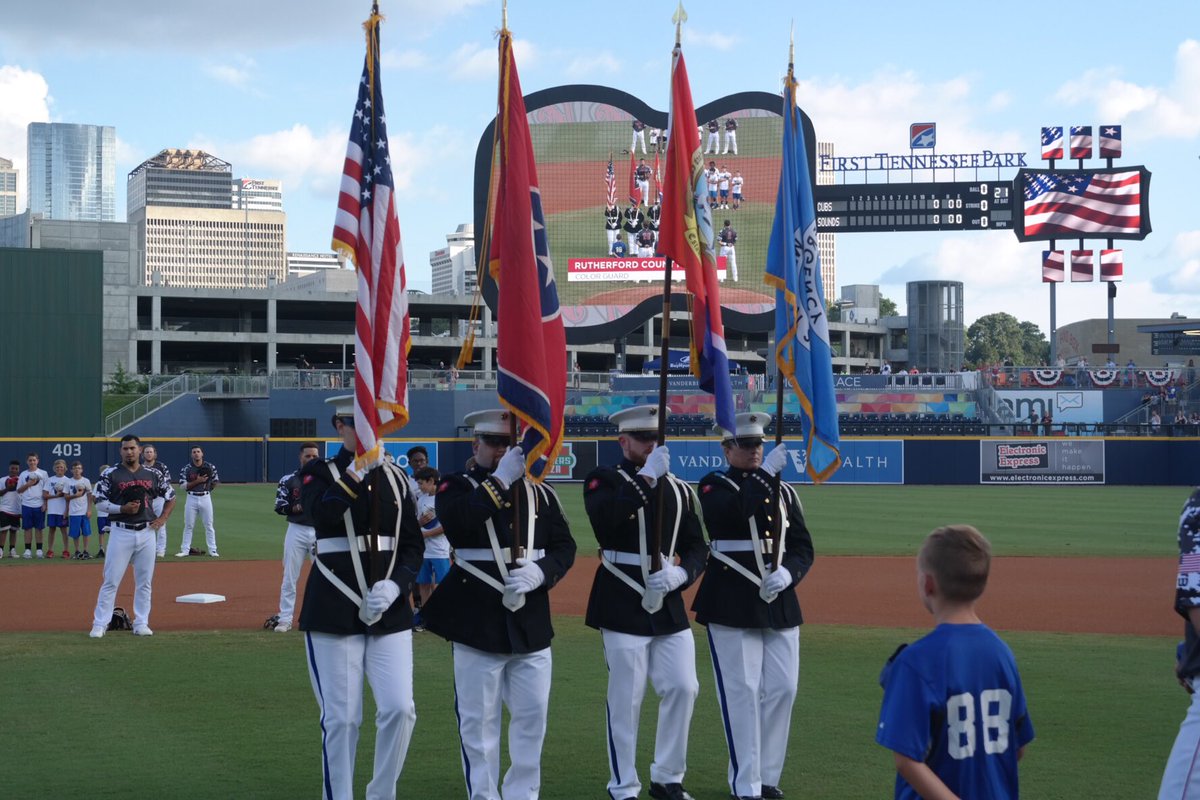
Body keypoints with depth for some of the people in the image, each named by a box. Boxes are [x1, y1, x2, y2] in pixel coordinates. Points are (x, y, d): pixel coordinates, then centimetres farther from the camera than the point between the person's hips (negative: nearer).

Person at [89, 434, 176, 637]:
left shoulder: (153, 475, 7)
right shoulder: (111, 475, -2)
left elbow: (171, 497, 18)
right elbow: (99, 503, -4)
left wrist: (162, 518, 7)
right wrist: (122, 508, -17)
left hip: (146, 532, 3)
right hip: (121, 532, -3)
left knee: (144, 581, 7)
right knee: (111, 580, -4)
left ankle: (141, 624, 15)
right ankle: (99, 624, 1)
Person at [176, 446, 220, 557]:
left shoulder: (210, 467, 2)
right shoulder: (186, 469, -2)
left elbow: (215, 482, 13)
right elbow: (183, 486, -8)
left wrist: (208, 489, 0)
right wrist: (197, 481, -16)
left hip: (205, 497, 0)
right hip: (191, 498, 0)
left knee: (209, 525, 3)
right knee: (188, 525, 4)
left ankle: (212, 550, 7)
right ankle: (185, 550, 9)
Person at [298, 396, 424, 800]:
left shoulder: (395, 477, 11)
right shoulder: (319, 472, 1)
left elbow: (413, 545, 9)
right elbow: (321, 512, -22)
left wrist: (395, 585, -8)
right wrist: (359, 469, -24)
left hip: (390, 611, 3)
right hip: (333, 611, -3)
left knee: (400, 709, -4)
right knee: (341, 718, -2)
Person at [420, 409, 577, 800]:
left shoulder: (540, 492, 10)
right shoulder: (457, 486, 0)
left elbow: (565, 547, 8)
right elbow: (456, 526, -22)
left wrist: (540, 572, -12)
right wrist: (500, 480, -23)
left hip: (531, 623, 4)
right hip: (477, 622, -4)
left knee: (532, 716, 8)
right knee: (479, 721, 2)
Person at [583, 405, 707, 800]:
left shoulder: (678, 489, 12)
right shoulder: (605, 480, -3)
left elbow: (696, 547, 12)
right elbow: (605, 518, -25)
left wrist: (679, 574, -8)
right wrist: (646, 477, -26)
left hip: (669, 604, 5)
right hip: (623, 605, -5)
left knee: (683, 688, 3)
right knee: (625, 700, 0)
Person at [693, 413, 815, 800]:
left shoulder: (784, 491, 14)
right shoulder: (714, 485, 0)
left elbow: (803, 547, 12)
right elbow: (728, 511, -23)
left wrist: (788, 572, -9)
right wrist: (765, 473, -24)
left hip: (780, 601, 5)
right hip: (731, 603, -5)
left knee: (783, 688, 6)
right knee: (742, 691, -5)